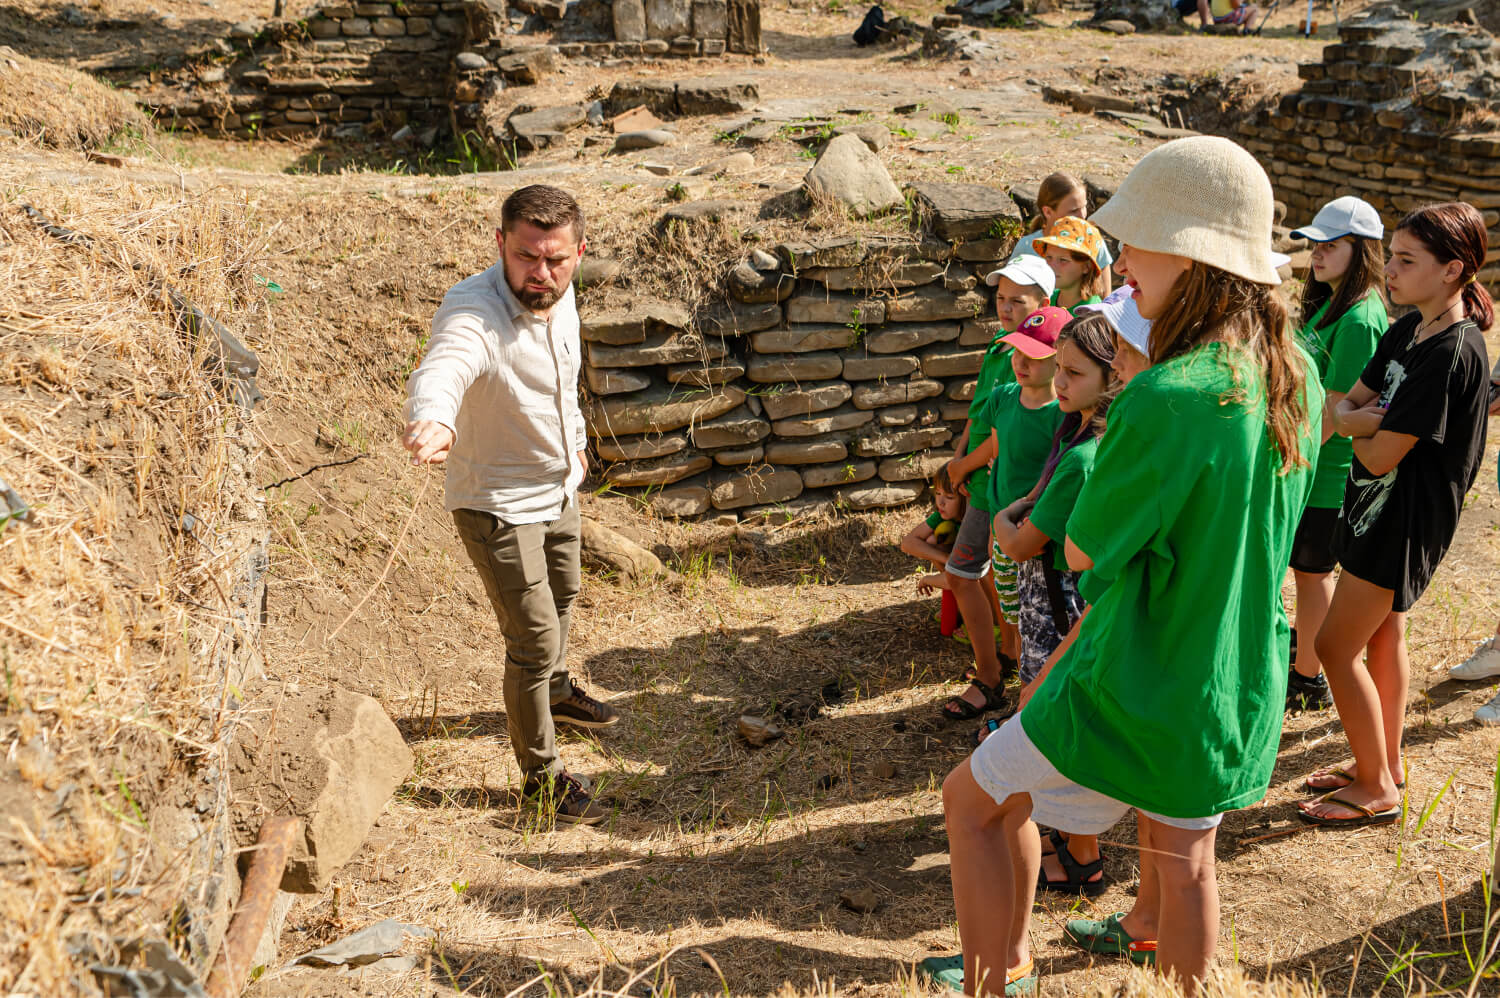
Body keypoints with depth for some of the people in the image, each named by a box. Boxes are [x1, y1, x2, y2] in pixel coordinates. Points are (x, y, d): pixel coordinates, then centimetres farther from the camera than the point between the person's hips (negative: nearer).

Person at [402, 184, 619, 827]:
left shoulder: (560, 295, -9)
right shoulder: (472, 310, -33)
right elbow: (444, 365, -57)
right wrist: (433, 419, -78)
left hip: (558, 488, 8)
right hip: (499, 504, -8)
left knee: (561, 599, 29)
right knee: (534, 639, -3)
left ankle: (556, 691, 58)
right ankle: (542, 774, 19)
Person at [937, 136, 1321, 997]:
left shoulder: (1165, 399, -29)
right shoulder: (1296, 374, -3)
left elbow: (1084, 549, -16)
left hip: (1145, 691, -7)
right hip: (1243, 685, 8)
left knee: (973, 802, 12)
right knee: (1186, 861, 25)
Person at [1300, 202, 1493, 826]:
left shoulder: (1454, 353, -25)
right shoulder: (1407, 330, 4)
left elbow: (1382, 456, -24)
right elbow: (1345, 405, 6)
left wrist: (1362, 425, -4)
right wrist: (1360, 419, -16)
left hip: (1405, 519, -9)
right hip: (1381, 508, 9)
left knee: (1336, 648, -3)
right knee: (1384, 637, 19)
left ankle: (1376, 790, 12)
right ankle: (1385, 765, 35)